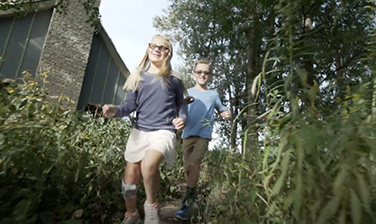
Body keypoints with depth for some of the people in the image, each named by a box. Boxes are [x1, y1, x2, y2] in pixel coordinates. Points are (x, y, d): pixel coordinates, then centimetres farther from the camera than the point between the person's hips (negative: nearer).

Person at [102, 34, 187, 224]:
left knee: (149, 165, -33)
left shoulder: (173, 79, 5)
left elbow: (181, 104, 14)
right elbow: (130, 106, 6)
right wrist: (115, 110, -15)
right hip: (140, 130, 4)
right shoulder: (137, 76, 10)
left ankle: (151, 205, -2)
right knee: (130, 178, 8)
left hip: (164, 131, -3)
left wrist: (182, 118, -8)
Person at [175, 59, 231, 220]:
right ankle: (191, 194, 31)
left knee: (194, 163, -20)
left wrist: (227, 115, 0)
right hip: (188, 134, 2)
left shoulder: (214, 94, 12)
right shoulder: (187, 93, 9)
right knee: (187, 167, 7)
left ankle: (186, 203, -10)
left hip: (204, 134, -2)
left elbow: (221, 110, 22)